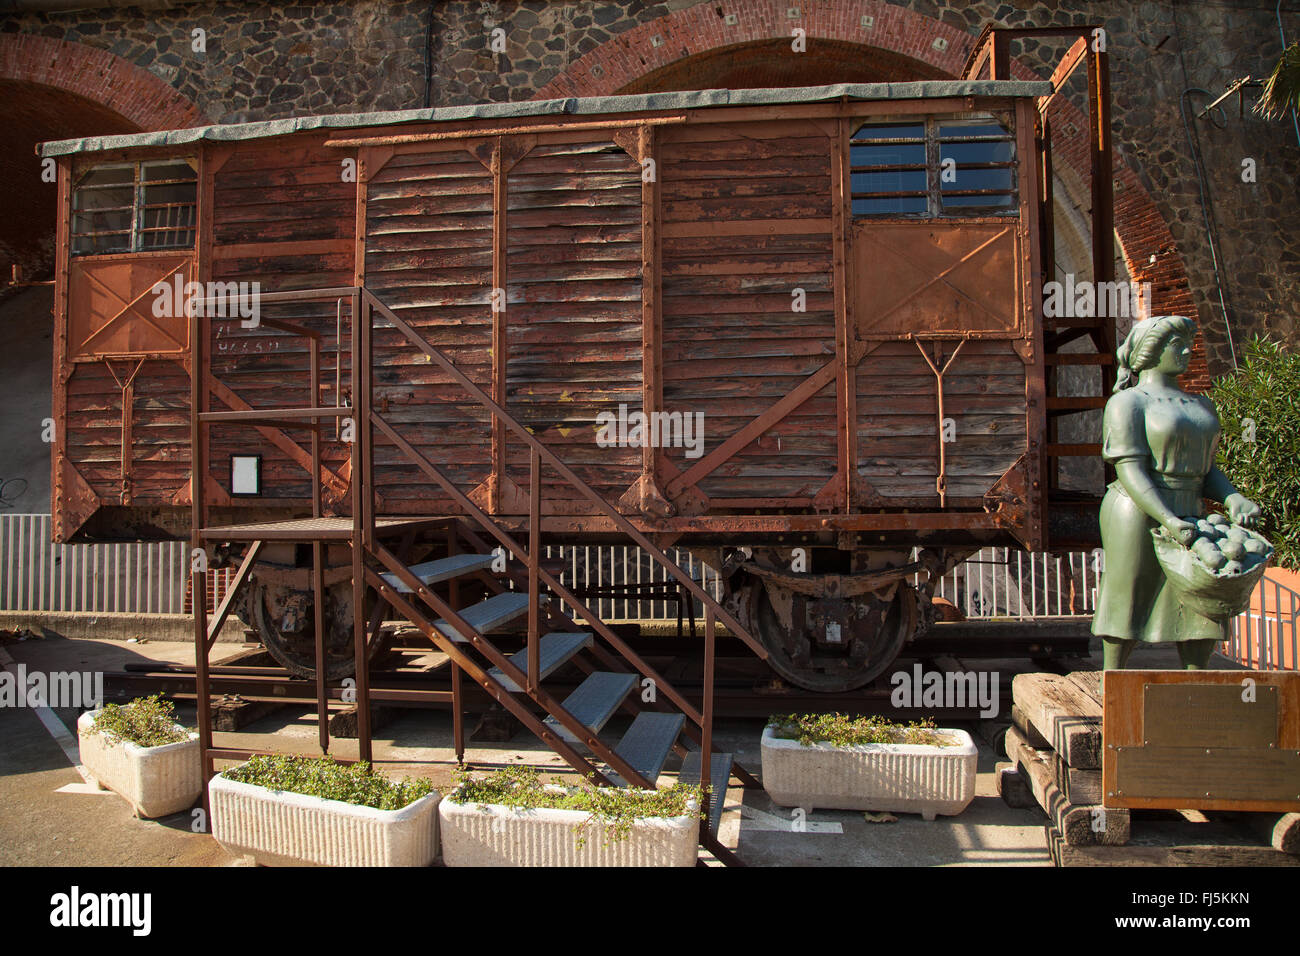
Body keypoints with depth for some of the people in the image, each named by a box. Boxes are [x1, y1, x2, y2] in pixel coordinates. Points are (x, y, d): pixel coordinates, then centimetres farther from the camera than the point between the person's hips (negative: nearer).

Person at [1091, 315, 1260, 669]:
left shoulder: (1202, 407, 17)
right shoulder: (1128, 402, -5)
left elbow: (1205, 471, 17)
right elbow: (1130, 471, -14)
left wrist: (1233, 499, -4)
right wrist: (1169, 521, -26)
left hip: (1186, 516, 7)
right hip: (1137, 517, -7)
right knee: (1128, 600, 0)